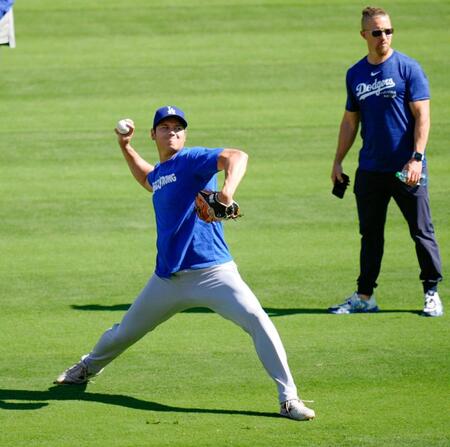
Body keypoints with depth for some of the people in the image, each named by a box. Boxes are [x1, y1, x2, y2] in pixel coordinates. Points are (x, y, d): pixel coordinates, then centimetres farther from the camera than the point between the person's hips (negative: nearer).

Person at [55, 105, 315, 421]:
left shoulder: (192, 160, -7)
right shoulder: (159, 173, 15)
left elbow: (237, 156, -26)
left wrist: (228, 190, -45)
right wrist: (125, 147, 30)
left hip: (213, 273, -7)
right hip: (167, 279, 7)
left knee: (257, 320, -26)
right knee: (125, 333, 23)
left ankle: (289, 398, -22)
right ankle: (88, 368, 52)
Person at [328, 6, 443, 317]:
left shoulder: (408, 68, -5)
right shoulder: (355, 74, 10)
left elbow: (422, 116, -9)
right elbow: (350, 121, 19)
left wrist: (417, 157, -18)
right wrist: (338, 161, 15)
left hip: (406, 168, -5)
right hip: (370, 170, 5)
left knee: (422, 231, -1)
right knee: (370, 234, 10)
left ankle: (432, 294, 6)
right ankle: (365, 297, 17)